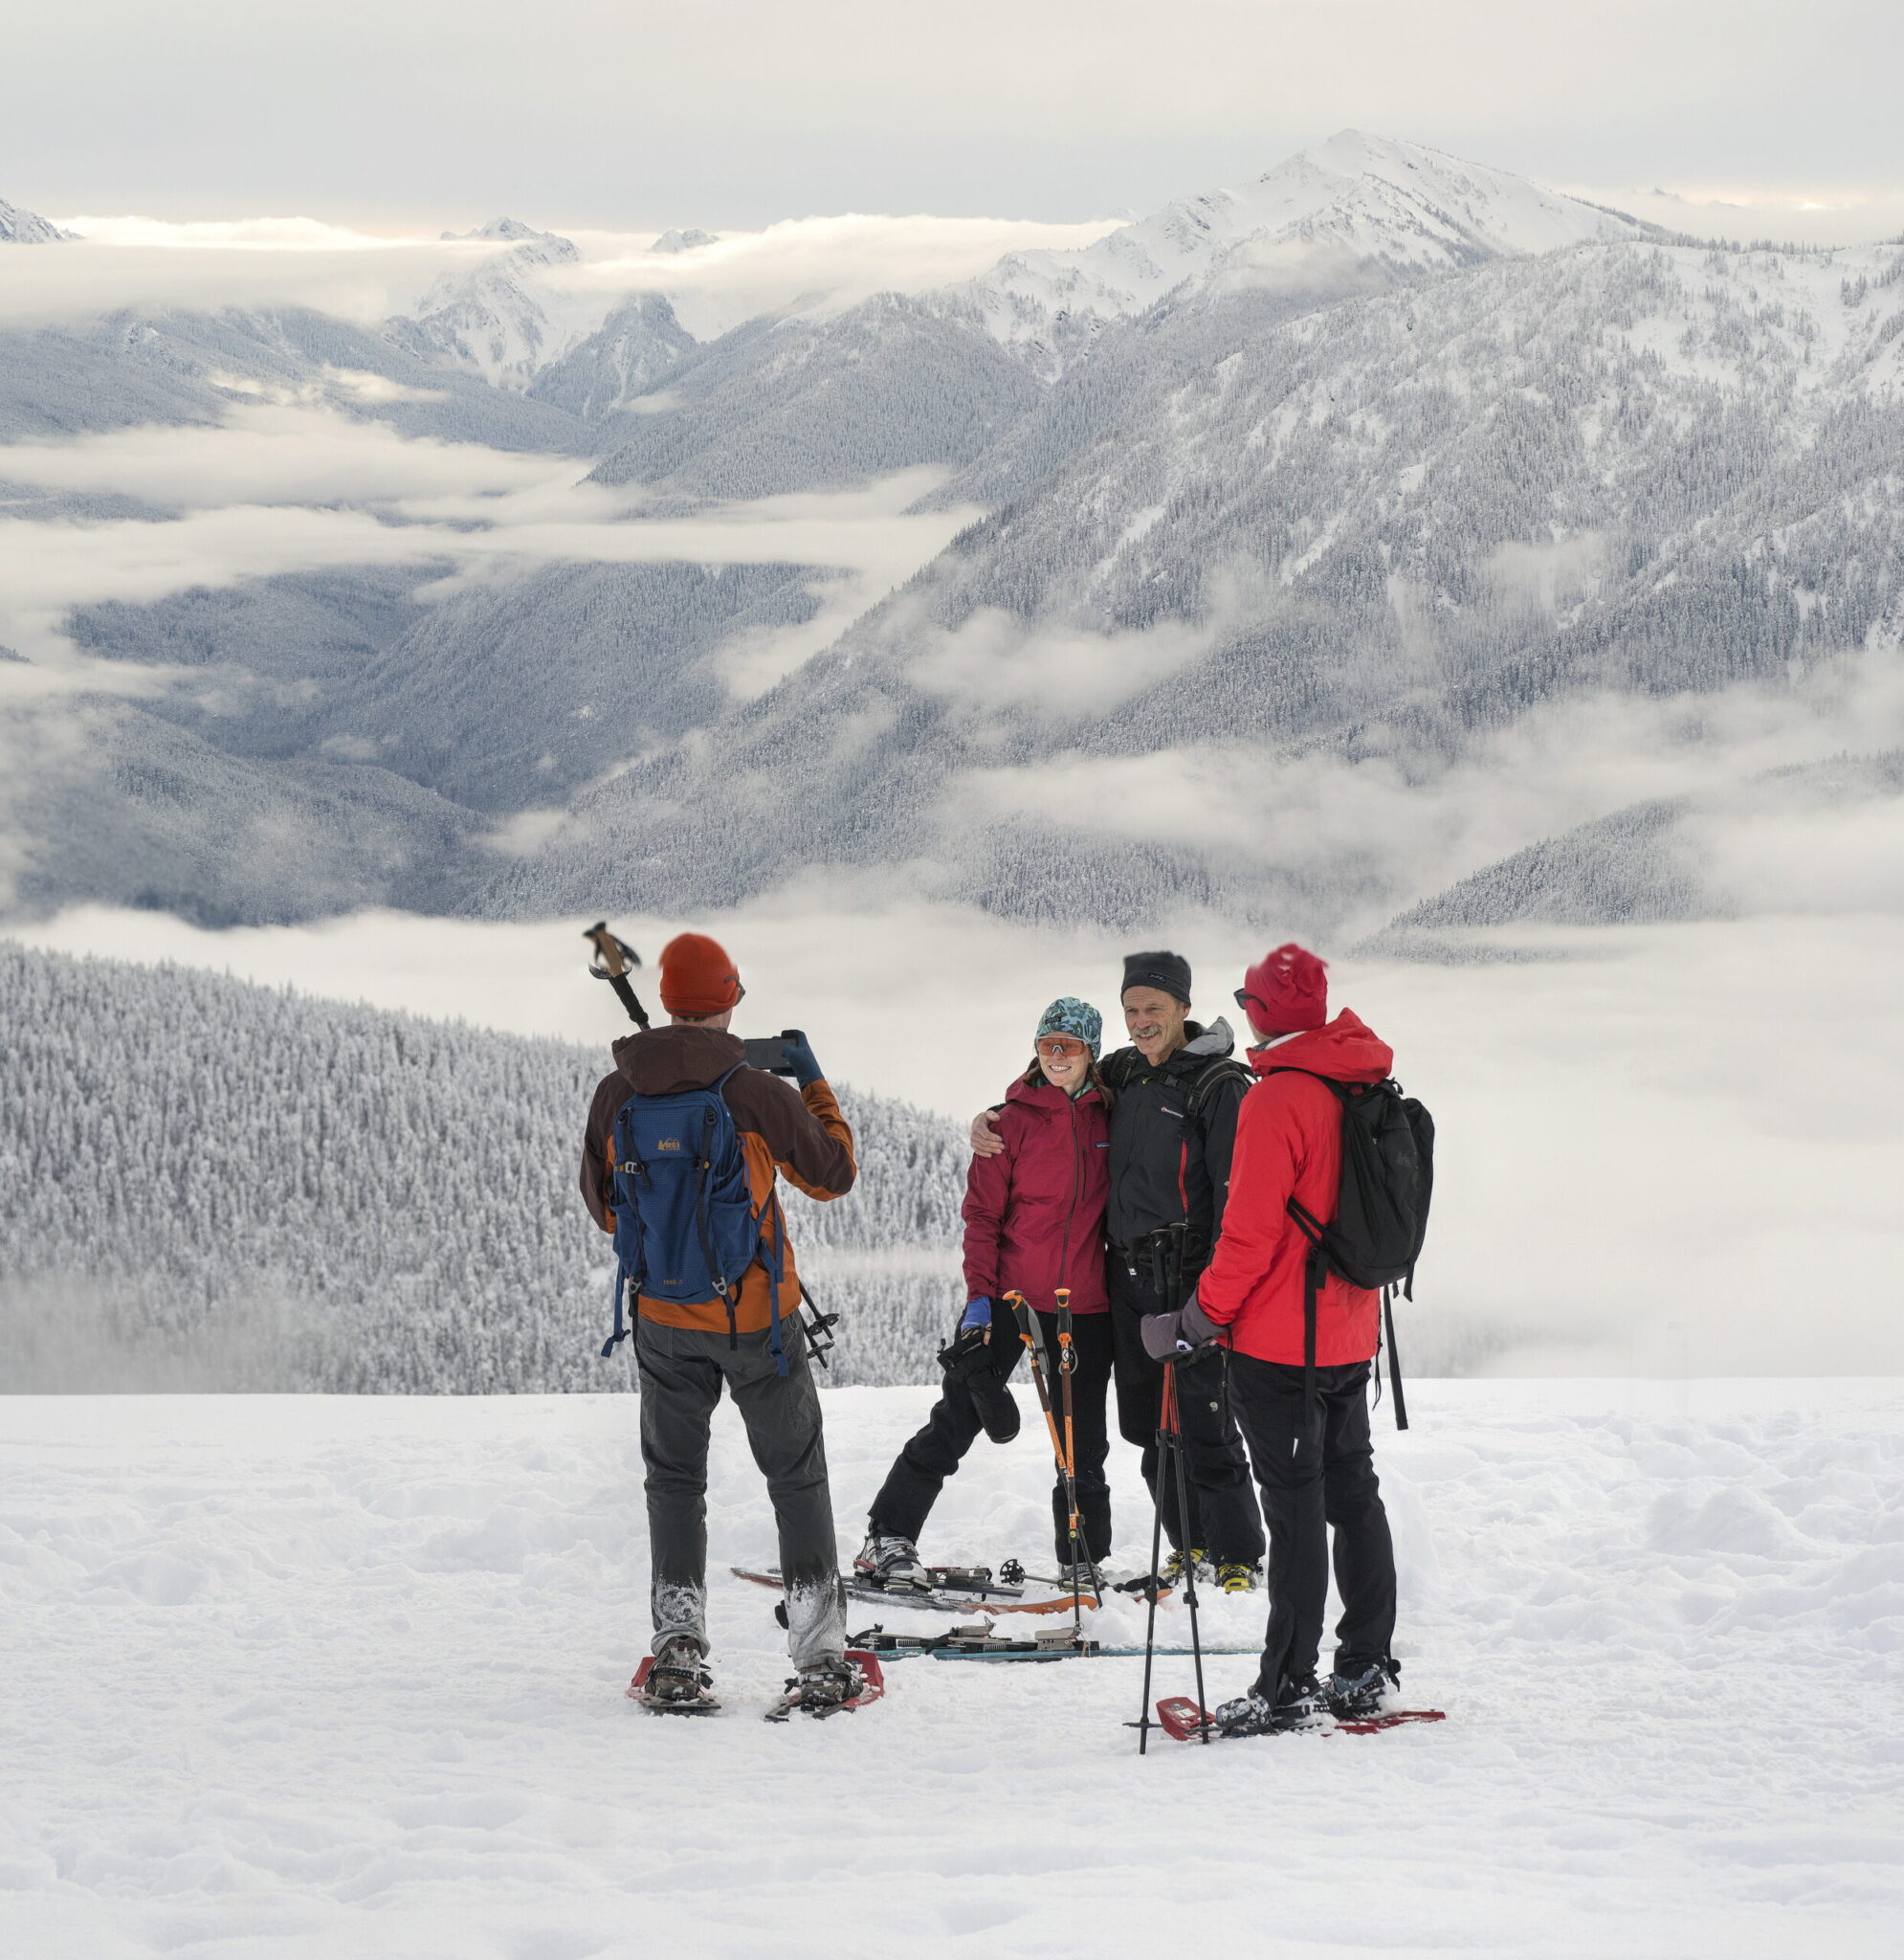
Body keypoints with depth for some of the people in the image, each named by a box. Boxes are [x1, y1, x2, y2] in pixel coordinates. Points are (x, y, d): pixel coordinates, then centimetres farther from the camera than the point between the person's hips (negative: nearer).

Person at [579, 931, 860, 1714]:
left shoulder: (617, 1094, -7)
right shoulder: (757, 1093, -16)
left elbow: (602, 1202, 6)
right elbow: (833, 1174, -1)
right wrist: (813, 1084, 11)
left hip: (664, 1319, 2)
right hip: (758, 1318, -2)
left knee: (674, 1480, 15)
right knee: (796, 1478, 9)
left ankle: (678, 1649, 8)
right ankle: (820, 1655, 5)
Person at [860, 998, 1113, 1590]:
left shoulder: (1107, 1118, 5)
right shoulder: (1016, 1118, -4)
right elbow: (983, 1211, -4)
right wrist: (980, 1295, -11)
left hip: (1085, 1305, 3)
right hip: (1012, 1294, -3)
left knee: (1083, 1440, 8)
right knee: (957, 1418, -4)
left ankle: (1083, 1560, 18)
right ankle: (889, 1539, 1)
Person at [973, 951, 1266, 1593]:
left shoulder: (1218, 1084, -8)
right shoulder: (1121, 1074, 13)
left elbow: (1235, 1192, -12)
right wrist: (989, 1120, 12)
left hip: (1189, 1277, -7)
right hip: (1127, 1277, 7)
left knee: (1204, 1422, -9)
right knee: (1147, 1421, 10)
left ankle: (1240, 1557, -1)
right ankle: (1191, 1542, 23)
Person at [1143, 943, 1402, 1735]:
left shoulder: (1276, 1099, -18)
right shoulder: (1365, 1087, 7)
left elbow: (1251, 1231, -20)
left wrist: (1204, 1315, -11)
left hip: (1278, 1341, -8)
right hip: (1350, 1335, 8)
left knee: (1295, 1507, -6)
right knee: (1354, 1496, 14)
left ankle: (1289, 1686, -3)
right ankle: (1366, 1669, 21)